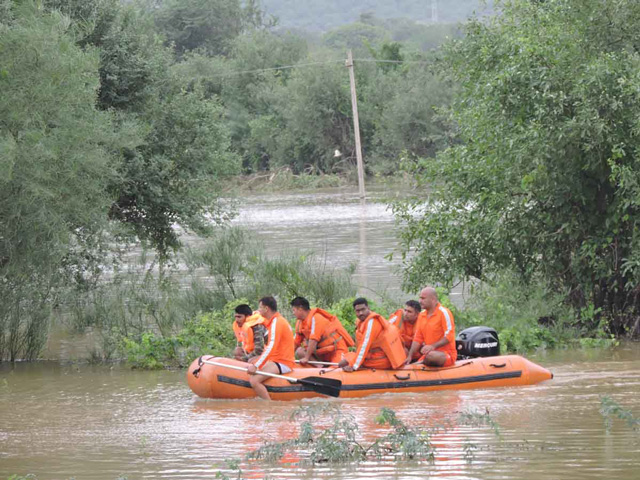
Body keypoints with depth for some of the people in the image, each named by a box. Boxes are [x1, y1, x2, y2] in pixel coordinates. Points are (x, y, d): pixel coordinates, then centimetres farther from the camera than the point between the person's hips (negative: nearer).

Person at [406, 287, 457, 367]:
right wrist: (410, 356, -1)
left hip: (447, 355, -6)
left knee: (431, 355, -38)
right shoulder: (422, 316, 13)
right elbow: (417, 339, 12)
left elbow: (449, 337, -16)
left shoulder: (444, 312, -9)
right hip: (429, 353, 6)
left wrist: (433, 346, -27)